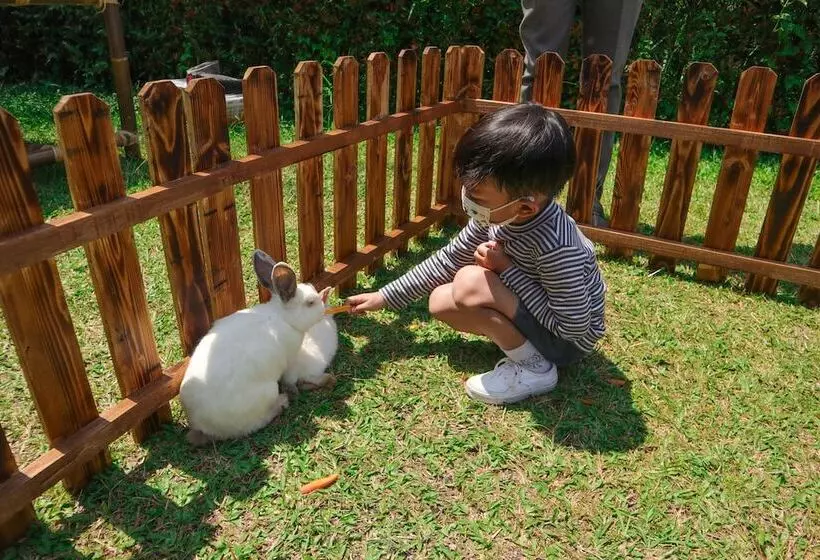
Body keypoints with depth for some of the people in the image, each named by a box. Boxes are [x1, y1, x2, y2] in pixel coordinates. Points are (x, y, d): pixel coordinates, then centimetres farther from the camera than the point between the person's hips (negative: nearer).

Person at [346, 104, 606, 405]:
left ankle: (533, 369, -9)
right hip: (532, 311, 7)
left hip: (567, 339, -7)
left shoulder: (556, 247, -37)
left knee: (470, 284, -28)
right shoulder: (495, 214, -14)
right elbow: (449, 259, 0)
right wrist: (384, 297, 1)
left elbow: (573, 326, -27)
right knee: (441, 301, -4)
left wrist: (505, 268, -28)